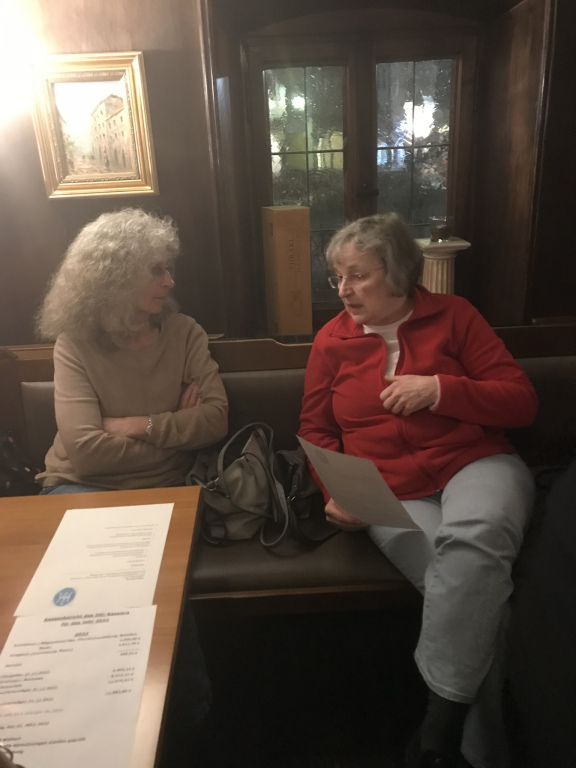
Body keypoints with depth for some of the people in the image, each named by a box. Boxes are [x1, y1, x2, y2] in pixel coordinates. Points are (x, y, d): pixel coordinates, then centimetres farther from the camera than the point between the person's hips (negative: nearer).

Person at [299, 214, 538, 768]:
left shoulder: (452, 316, 7)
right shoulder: (332, 340, 9)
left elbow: (521, 403, 4)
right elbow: (316, 431, 16)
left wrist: (439, 388, -11)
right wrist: (338, 494, -2)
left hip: (477, 466, 0)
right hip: (390, 494, 0)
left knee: (474, 539, -34)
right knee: (475, 596, -26)